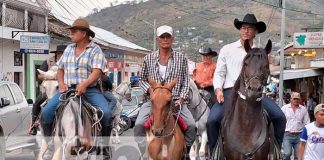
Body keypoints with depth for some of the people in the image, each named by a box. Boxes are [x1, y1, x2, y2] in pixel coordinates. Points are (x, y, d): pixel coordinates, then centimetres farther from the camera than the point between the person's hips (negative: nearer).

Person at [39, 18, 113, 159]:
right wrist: (61, 83, -1)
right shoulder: (69, 49, 17)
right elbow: (60, 69, 20)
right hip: (68, 89, 4)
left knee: (106, 113, -26)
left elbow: (97, 71, -13)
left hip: (90, 89, -4)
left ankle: (105, 144, -3)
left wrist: (84, 85, -30)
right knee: (46, 112, -15)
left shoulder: (95, 50, 0)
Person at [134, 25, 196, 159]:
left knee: (191, 125, -19)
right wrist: (150, 89, -5)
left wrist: (181, 98, -7)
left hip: (175, 100, 0)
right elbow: (142, 79, 15)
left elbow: (186, 82, 7)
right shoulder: (149, 58, 8)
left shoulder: (181, 58, 7)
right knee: (139, 125, -22)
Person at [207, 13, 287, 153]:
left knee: (279, 117, -15)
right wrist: (218, 89, -8)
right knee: (212, 119, -25)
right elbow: (219, 73, 10)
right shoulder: (227, 49, 12)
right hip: (230, 92, -2)